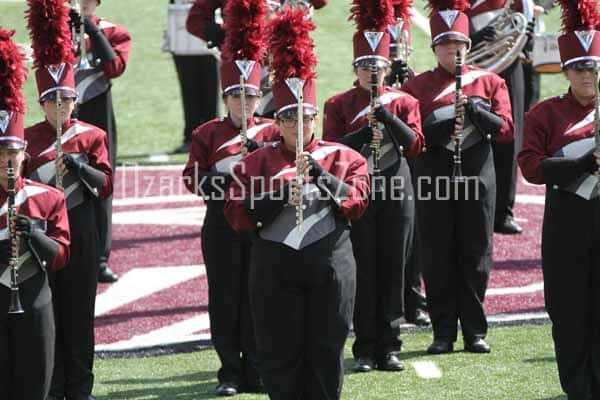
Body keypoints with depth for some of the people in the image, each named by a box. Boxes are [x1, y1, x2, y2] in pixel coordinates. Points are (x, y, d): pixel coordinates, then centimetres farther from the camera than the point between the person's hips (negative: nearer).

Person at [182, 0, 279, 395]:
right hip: (222, 224, 0)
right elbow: (193, 178, -3)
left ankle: (256, 370, 11)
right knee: (225, 297, 1)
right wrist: (222, 179, -20)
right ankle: (230, 372, 8)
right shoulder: (208, 133, 4)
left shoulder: (271, 131, 6)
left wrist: (258, 149, -16)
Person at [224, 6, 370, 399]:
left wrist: (319, 173, -18)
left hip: (329, 262, 0)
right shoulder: (256, 163, 5)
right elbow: (239, 216, -4)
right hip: (275, 264, 0)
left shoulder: (343, 157, 6)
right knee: (280, 352, 1)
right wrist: (281, 192, -17)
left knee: (326, 349, 3)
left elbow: (356, 202, -7)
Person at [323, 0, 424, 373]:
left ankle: (390, 348, 8)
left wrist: (385, 114, -17)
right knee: (363, 272, -1)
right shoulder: (338, 104, 3)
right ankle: (366, 350, 5)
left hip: (396, 193, 1)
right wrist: (365, 133, -18)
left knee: (393, 271, 2)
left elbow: (415, 145, -6)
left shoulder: (404, 102, 6)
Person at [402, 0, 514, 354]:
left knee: (475, 256, 3)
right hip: (435, 177, -1)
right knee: (438, 258, 1)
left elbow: (505, 130, -1)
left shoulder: (489, 82, 7)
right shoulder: (417, 86, 4)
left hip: (477, 176, 1)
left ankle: (475, 332, 11)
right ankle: (443, 334, 8)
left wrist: (474, 108, -16)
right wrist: (441, 124, -19)